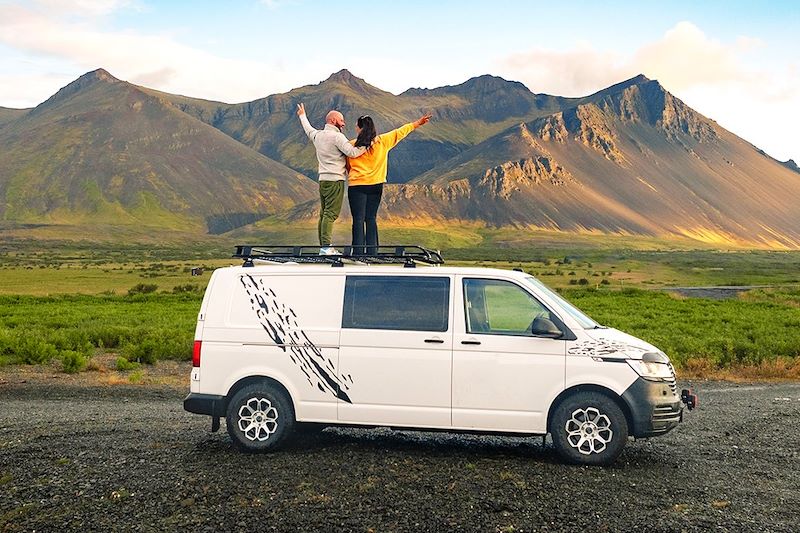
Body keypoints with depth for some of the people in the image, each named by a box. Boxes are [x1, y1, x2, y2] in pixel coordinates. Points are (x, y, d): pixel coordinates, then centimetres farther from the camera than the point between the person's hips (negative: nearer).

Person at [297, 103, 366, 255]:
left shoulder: (317, 135, 15)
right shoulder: (337, 136, -9)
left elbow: (308, 129, 37)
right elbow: (352, 152, -20)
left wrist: (302, 116, 56)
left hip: (323, 179, 8)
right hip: (335, 180, -8)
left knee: (324, 214, 9)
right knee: (331, 214, -12)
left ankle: (323, 247, 9)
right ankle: (326, 246, -18)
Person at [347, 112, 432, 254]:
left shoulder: (352, 145, -5)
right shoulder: (382, 141, 1)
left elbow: (347, 165, 5)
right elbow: (399, 132, 13)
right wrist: (417, 123, 25)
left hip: (357, 185, -3)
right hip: (375, 185, 3)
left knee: (358, 219, -3)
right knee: (371, 219, 10)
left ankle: (358, 251, -6)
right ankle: (371, 252, 8)